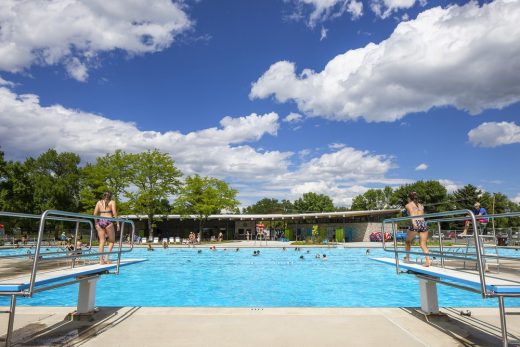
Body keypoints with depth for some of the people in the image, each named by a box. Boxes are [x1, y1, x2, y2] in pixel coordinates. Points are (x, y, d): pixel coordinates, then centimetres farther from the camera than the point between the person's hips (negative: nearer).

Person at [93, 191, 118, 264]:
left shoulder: (99, 202, 15)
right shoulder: (112, 202, 6)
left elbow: (95, 213, 7)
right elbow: (114, 212, -6)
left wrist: (96, 223, 15)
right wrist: (117, 223, -4)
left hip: (100, 222, 4)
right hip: (108, 221, -4)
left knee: (102, 242, 7)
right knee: (112, 241, 9)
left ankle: (101, 260, 5)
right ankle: (107, 257, -3)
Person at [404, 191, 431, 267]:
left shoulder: (408, 205, 10)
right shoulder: (421, 205, 25)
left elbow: (411, 213, -10)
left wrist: (413, 222, -25)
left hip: (416, 223, -4)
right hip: (423, 223, 4)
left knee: (408, 241, 18)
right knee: (423, 244, 0)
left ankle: (407, 257, 25)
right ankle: (428, 260, -17)